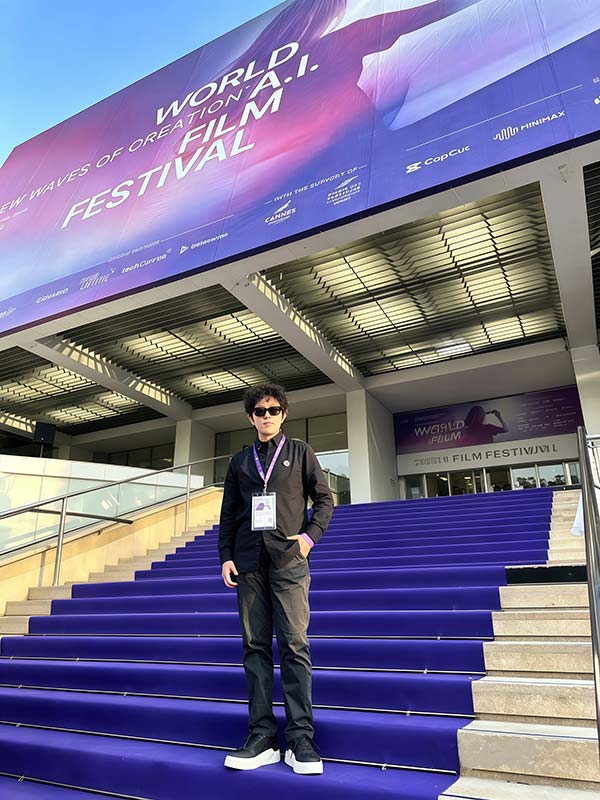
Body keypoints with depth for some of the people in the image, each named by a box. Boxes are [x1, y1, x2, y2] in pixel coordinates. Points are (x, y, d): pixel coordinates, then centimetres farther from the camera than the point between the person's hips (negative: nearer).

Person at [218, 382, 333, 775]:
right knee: (256, 647, 4)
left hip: (288, 559, -3)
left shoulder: (300, 452, 9)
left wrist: (310, 535, -7)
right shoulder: (240, 461, 16)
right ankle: (262, 737, 11)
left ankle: (301, 740, 2)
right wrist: (226, 556, 6)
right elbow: (228, 514, 15)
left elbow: (325, 499, 7)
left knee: (295, 645, -6)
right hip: (249, 563, 3)